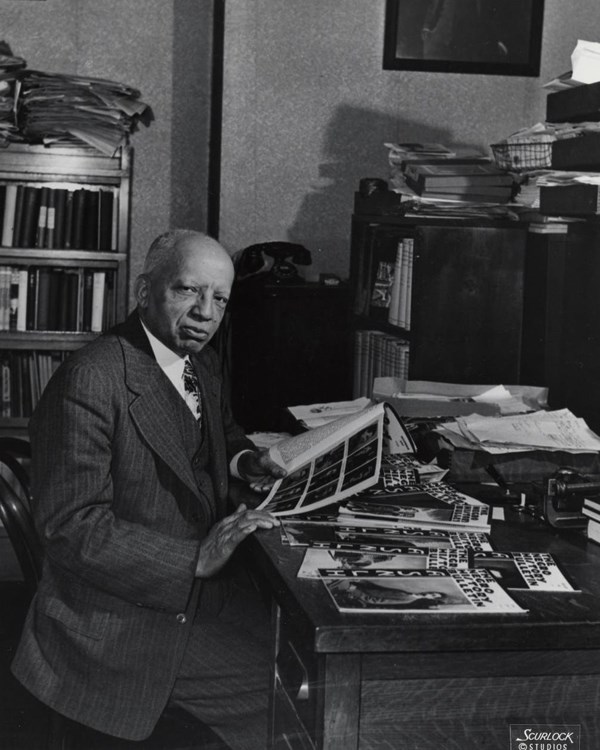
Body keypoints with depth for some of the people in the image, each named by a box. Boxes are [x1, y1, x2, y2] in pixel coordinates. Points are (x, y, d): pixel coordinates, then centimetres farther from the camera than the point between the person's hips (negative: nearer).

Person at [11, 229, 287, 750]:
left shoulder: (201, 364, 8)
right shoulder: (89, 381, -21)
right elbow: (71, 526, -23)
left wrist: (245, 460, 4)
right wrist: (196, 559, -26)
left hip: (204, 586, 9)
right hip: (123, 620, -9)